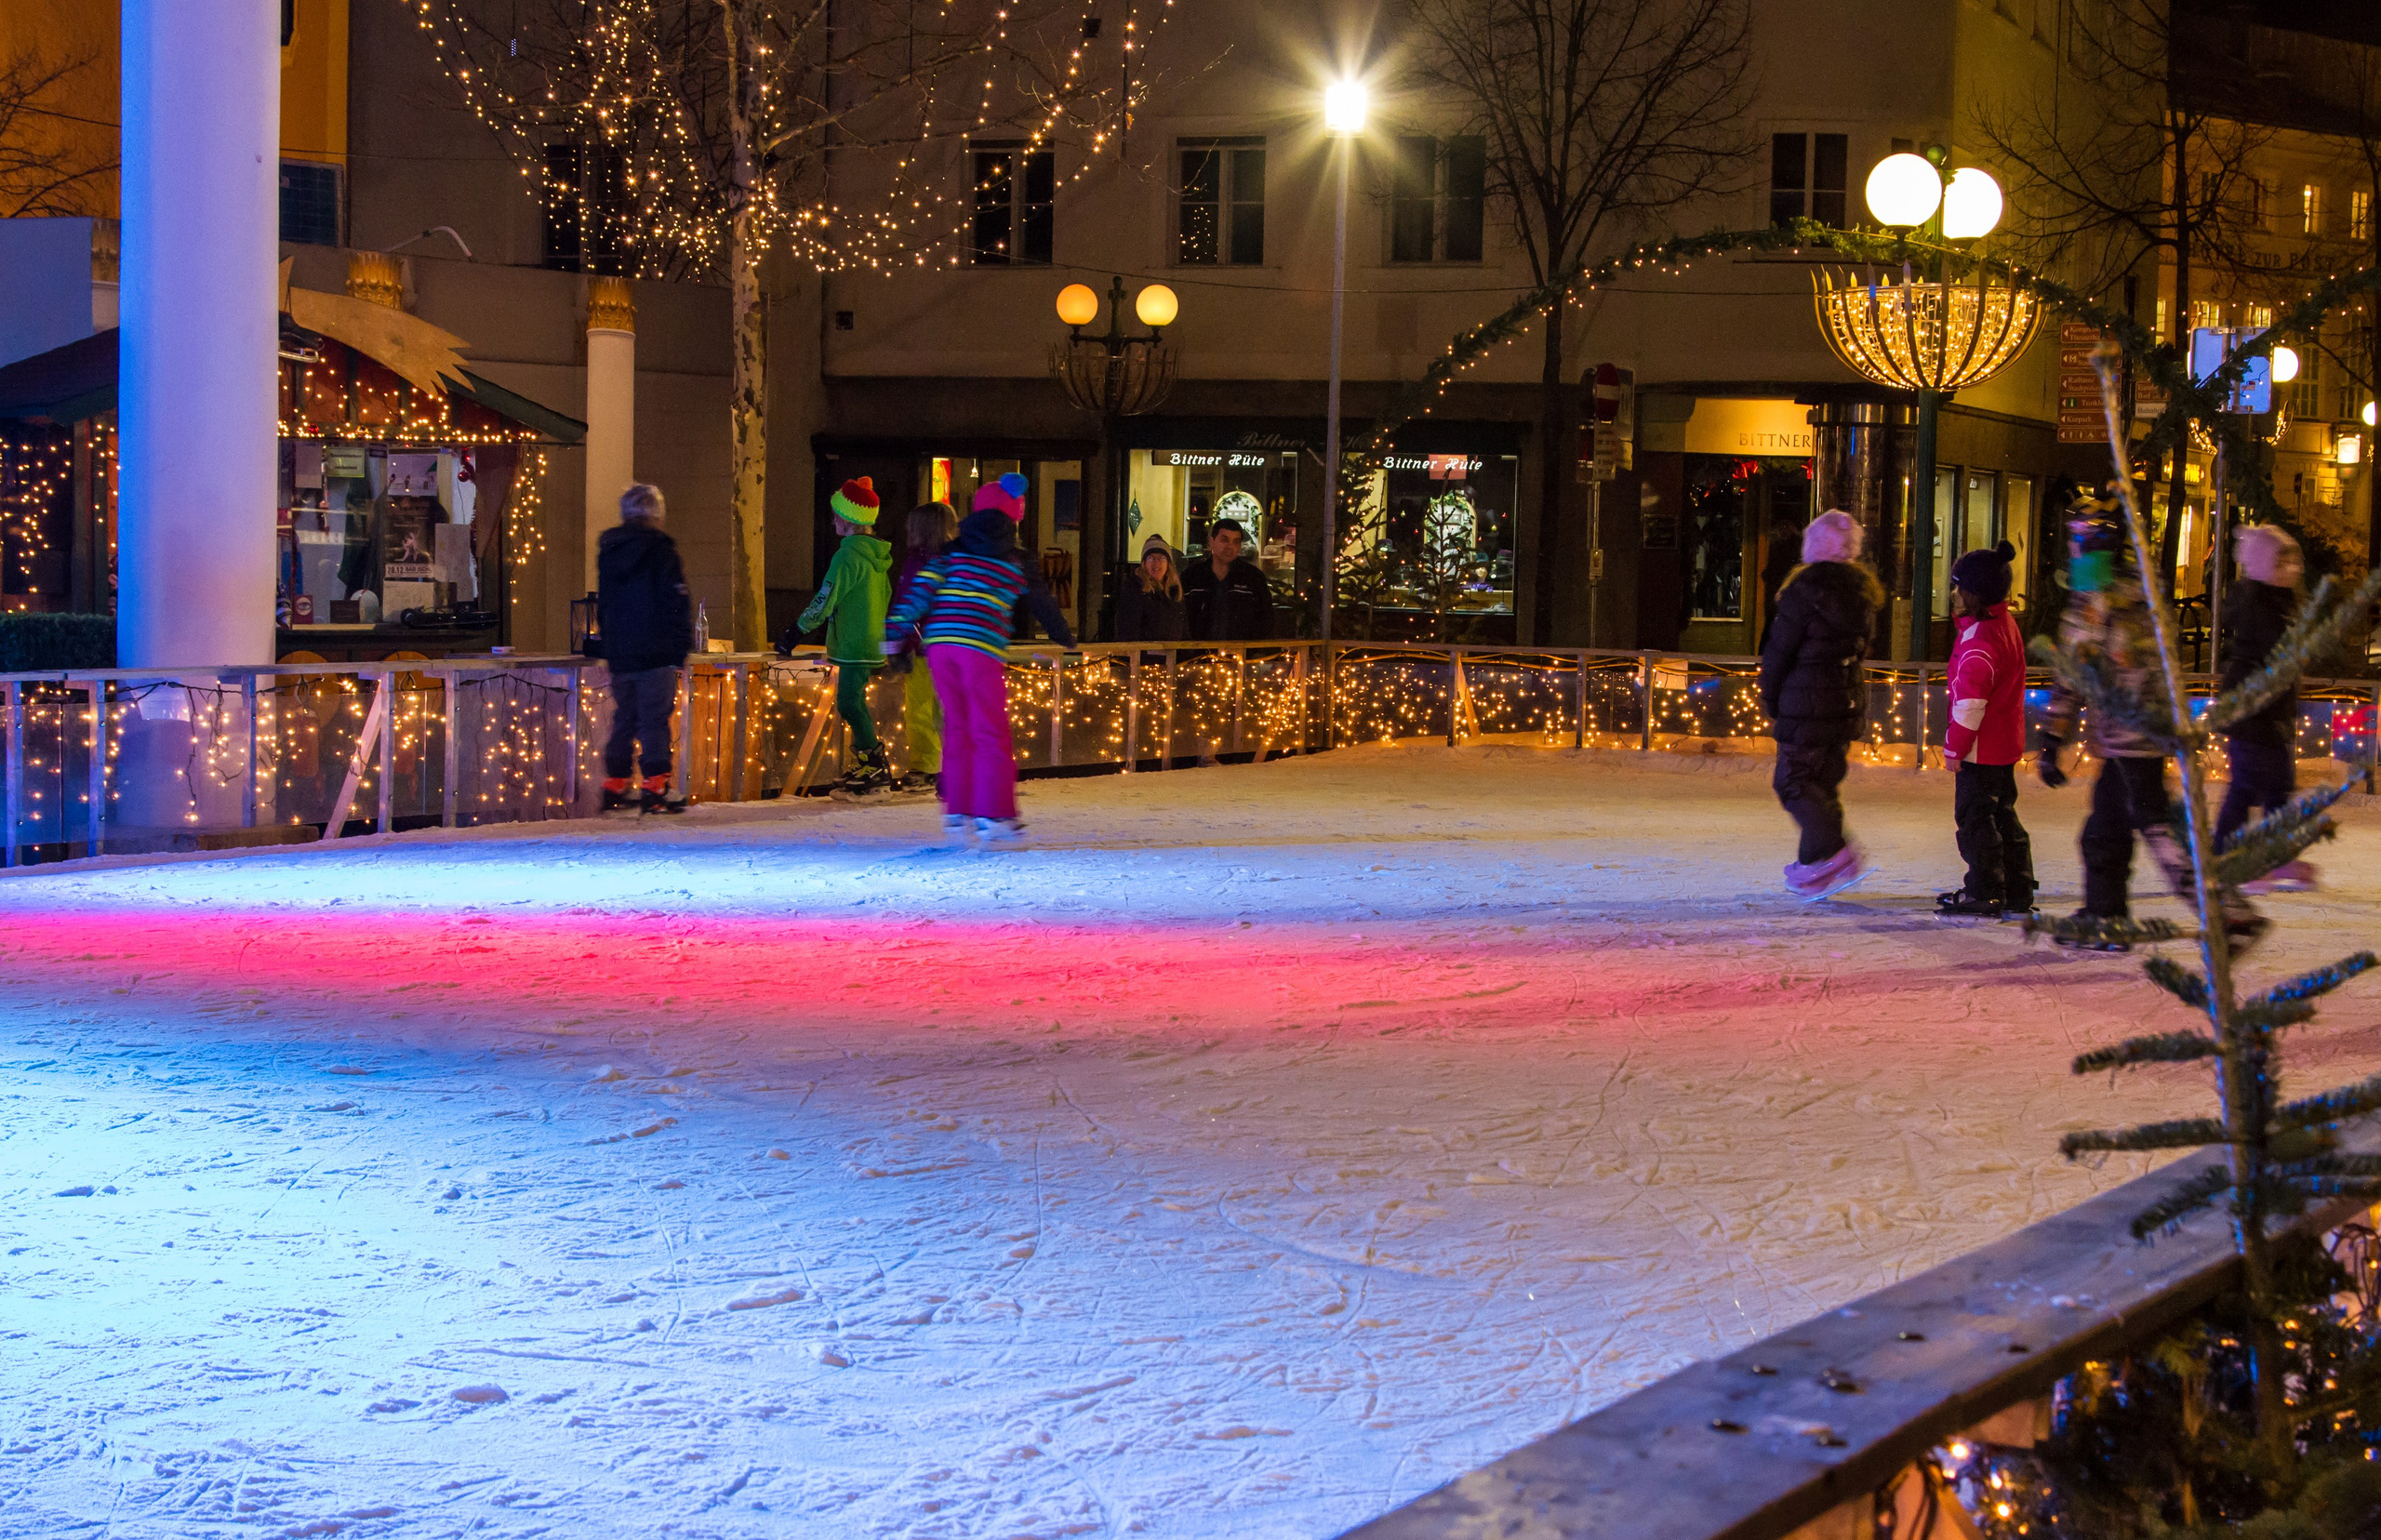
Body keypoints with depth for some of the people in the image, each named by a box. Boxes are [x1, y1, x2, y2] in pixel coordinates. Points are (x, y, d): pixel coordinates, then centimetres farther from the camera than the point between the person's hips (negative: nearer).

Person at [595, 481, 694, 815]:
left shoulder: (608, 548, 11)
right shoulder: (659, 547, -8)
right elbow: (677, 602, -11)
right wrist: (682, 647, -6)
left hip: (618, 651, 6)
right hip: (656, 650, -6)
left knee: (624, 718, 12)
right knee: (655, 719, -5)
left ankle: (614, 787, 12)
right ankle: (655, 788, -7)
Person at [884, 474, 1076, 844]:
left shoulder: (953, 552, 12)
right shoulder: (1015, 562, 8)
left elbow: (922, 588, 3)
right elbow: (1042, 604, 21)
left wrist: (897, 631, 4)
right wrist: (1065, 638, 37)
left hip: (938, 644, 4)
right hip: (983, 648, -3)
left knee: (957, 729, 13)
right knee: (990, 733, 2)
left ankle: (956, 812, 12)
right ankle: (993, 813, -2)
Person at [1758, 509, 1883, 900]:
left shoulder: (1806, 589, -14)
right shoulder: (1863, 591, 7)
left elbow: (1779, 650, -11)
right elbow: (1859, 647, 12)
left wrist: (1770, 697, 3)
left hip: (1807, 700, -7)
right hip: (1850, 698, 7)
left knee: (1793, 781, -2)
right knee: (1823, 782, 14)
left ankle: (1837, 856, -14)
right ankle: (1814, 864, 15)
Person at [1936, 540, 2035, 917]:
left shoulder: (1979, 639, -21)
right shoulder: (2005, 626, 11)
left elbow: (1970, 700, -24)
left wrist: (1955, 747, -18)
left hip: (1981, 749, -10)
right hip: (2005, 746, 10)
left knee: (1974, 817, -3)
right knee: (2002, 816, 15)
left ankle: (1985, 893, 0)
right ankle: (2017, 892, 20)